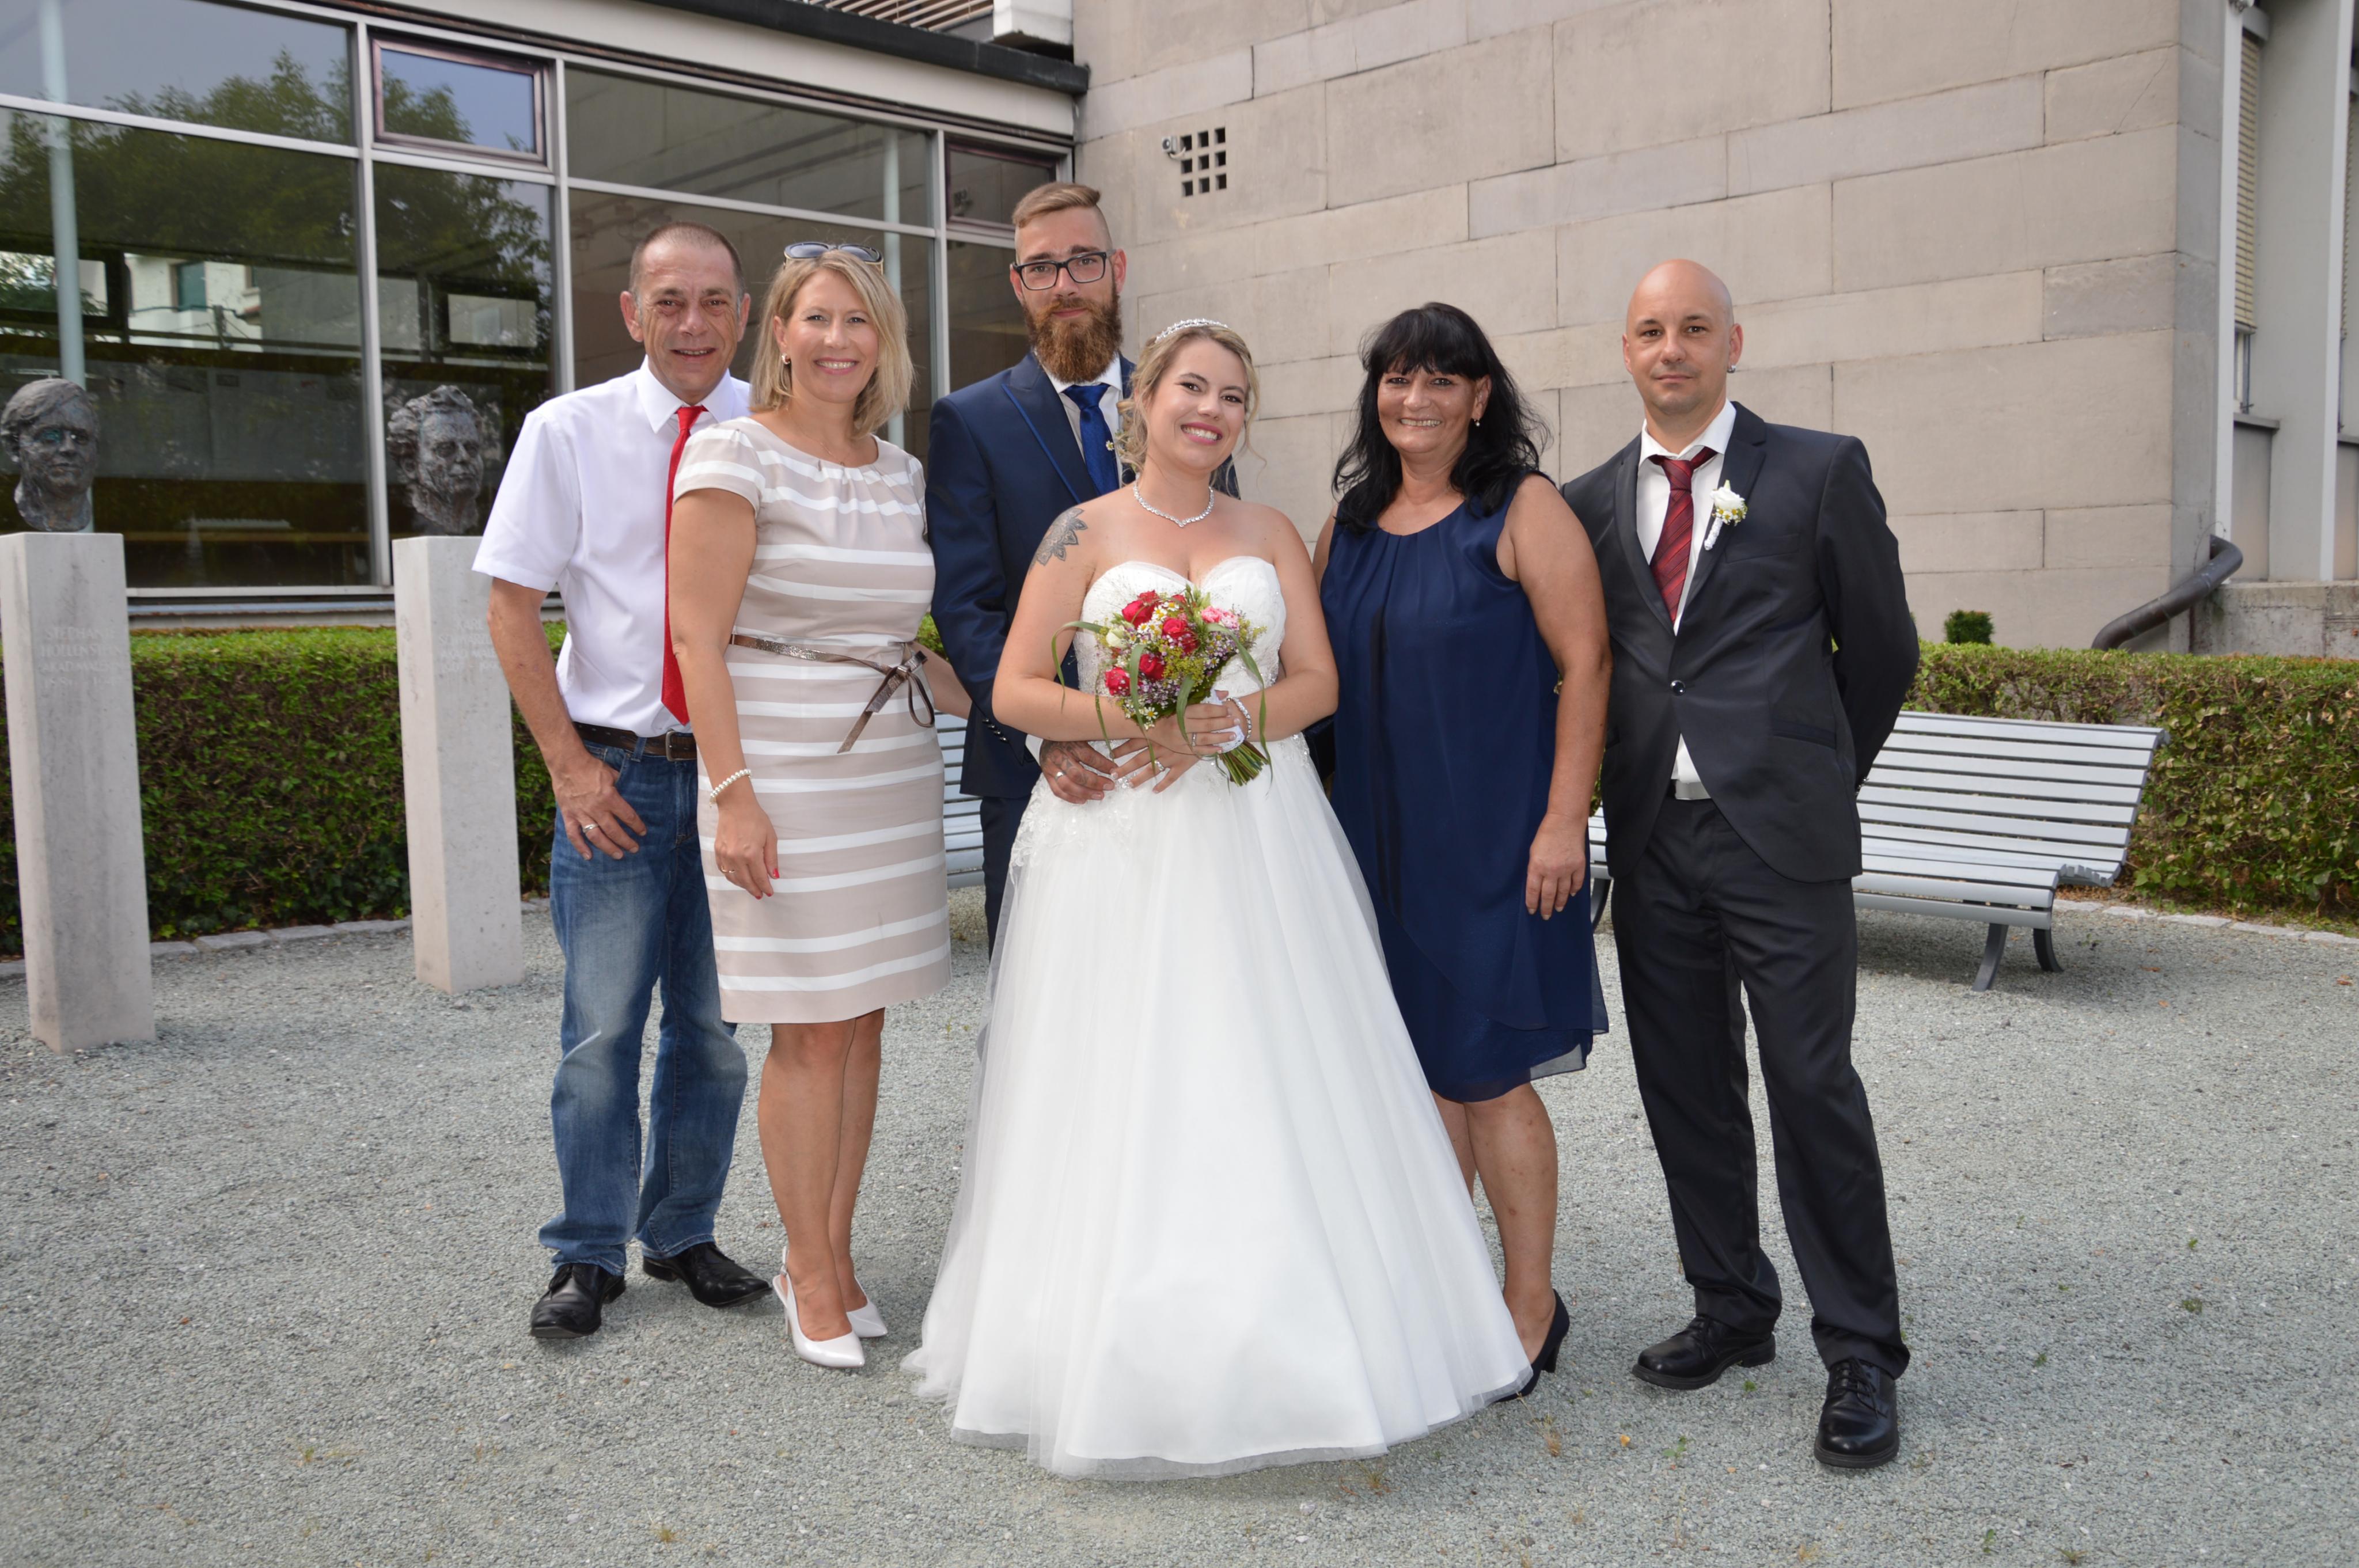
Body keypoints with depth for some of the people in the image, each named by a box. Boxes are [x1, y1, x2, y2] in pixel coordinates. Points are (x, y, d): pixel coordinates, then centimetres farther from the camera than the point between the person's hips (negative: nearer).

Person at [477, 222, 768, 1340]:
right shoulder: (569, 432, -1)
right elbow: (512, 606, 0)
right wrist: (568, 764, -7)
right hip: (616, 772, -1)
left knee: (715, 1026, 11)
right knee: (602, 1027, 3)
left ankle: (682, 1235, 28)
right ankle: (590, 1255, 20)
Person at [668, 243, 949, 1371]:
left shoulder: (901, 473, 13)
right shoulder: (736, 454, -6)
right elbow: (698, 638, -11)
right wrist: (732, 792, -17)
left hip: (893, 767, 6)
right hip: (784, 772, -6)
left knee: (862, 1023, 10)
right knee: (810, 1033, -1)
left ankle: (830, 1252, 23)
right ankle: (811, 1275, 14)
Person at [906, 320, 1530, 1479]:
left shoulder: (1272, 535, 13)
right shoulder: (1085, 533, 5)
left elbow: (1318, 682, 4)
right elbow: (1015, 690, -1)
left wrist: (1228, 719, -14)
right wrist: (1128, 719, -16)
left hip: (1257, 837, 2)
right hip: (1118, 846, -2)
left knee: (1267, 1092, 1)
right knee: (1122, 1092, -1)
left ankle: (1282, 1341, 13)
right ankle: (1123, 1355, 10)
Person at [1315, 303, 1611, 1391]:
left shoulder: (1524, 512, -6)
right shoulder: (1350, 523, 11)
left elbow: (1585, 666, -11)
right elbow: (1321, 675, 15)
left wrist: (1564, 821, -17)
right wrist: (1331, 824, 8)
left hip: (1491, 836, -6)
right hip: (1379, 837, 6)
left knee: (1486, 1073, -1)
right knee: (1421, 1066, 13)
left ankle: (1531, 1309, 15)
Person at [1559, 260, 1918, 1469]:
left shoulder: (1819, 471, 1)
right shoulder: (1589, 502, 10)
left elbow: (1881, 648, 7)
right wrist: (1613, 796, 13)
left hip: (1782, 836, -4)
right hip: (1652, 840, 4)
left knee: (1813, 1086, -2)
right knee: (1685, 1090, 11)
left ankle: (1859, 1356, 12)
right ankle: (1732, 1312, 27)